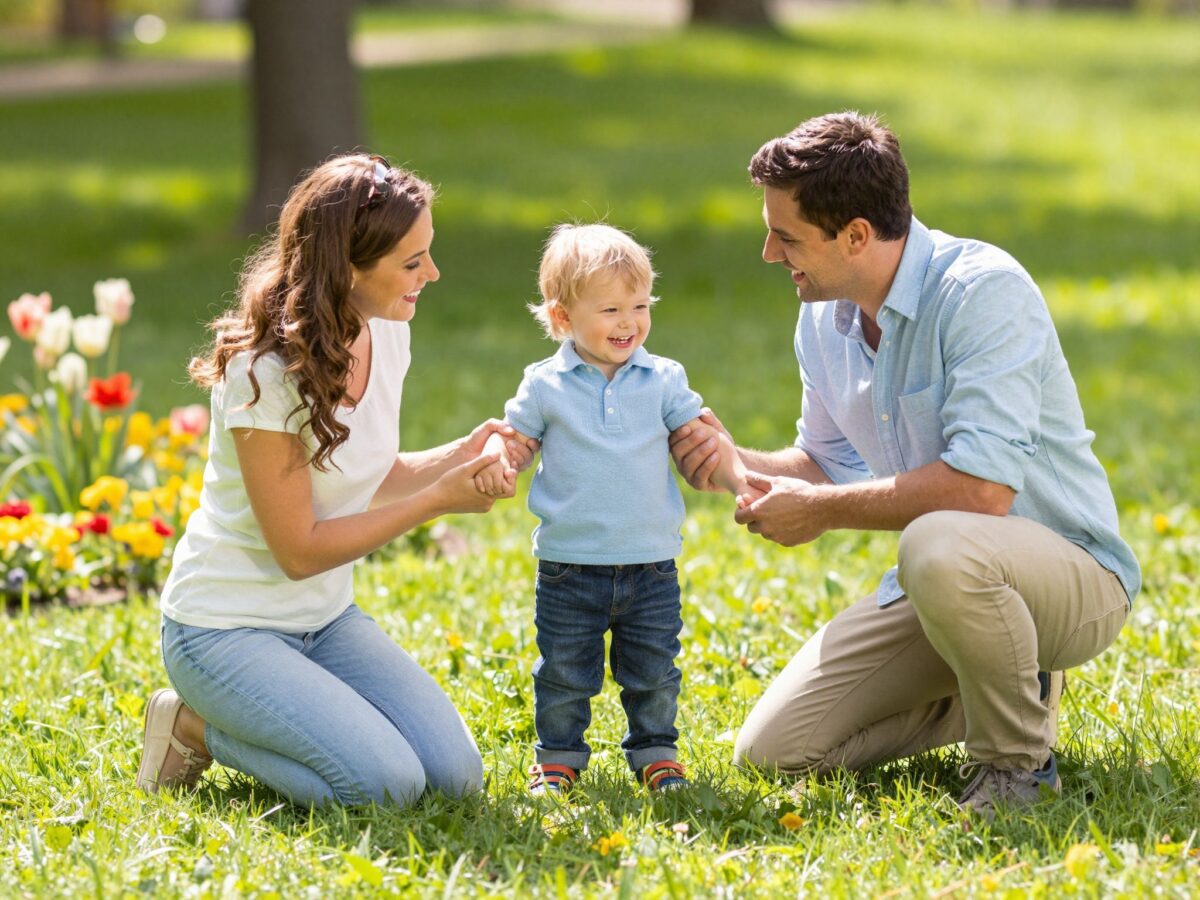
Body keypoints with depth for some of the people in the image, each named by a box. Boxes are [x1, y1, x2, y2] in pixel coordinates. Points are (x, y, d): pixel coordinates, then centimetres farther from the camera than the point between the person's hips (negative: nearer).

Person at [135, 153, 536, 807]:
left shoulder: (386, 336, -1)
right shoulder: (266, 373, -25)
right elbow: (299, 550, -21)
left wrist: (461, 455, -4)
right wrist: (440, 499, -20)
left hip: (326, 619, 8)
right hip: (228, 629, -8)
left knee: (455, 775, -7)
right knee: (387, 784, -22)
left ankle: (243, 725, 13)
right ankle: (197, 726, 1)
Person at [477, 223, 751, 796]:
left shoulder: (662, 381, 1)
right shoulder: (546, 386, -2)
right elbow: (513, 437, 4)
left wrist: (739, 480, -15)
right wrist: (495, 463, -19)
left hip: (651, 565, 1)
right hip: (569, 567, -1)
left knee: (653, 673, 10)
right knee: (564, 674, 8)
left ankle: (654, 750, 28)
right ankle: (559, 756, 24)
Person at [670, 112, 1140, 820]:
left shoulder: (983, 291, -23)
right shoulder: (824, 318, 3)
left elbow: (981, 489, -32)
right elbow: (831, 463, 17)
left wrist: (819, 510, -20)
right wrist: (734, 461, -4)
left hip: (1072, 575, -8)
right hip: (942, 580, 8)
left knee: (939, 546, -41)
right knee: (771, 749, -1)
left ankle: (1018, 759, -15)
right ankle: (996, 694, 16)